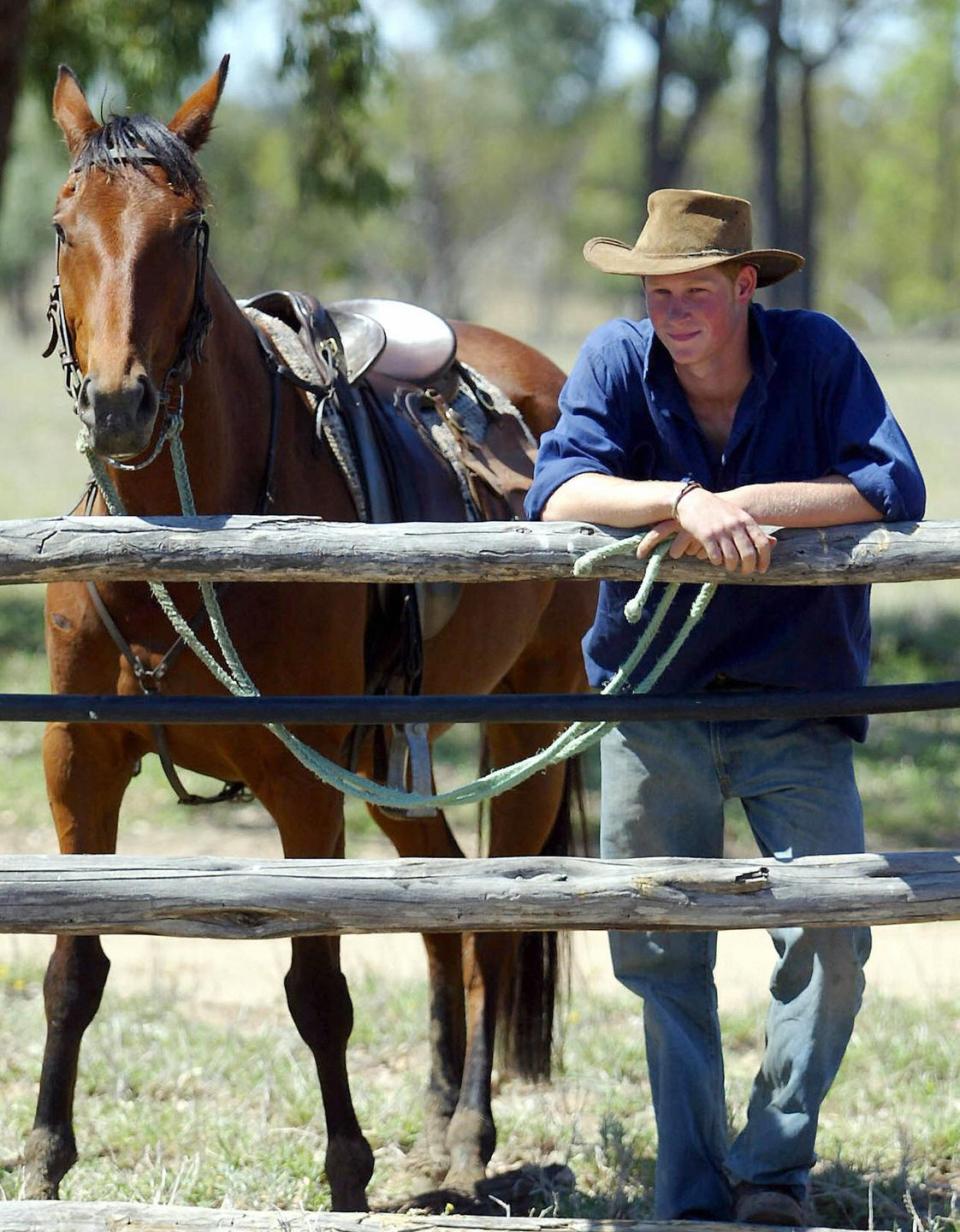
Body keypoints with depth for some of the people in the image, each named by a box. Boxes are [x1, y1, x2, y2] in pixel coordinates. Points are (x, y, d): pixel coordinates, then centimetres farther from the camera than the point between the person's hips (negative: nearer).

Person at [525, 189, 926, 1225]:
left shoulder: (817, 355, -9)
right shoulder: (618, 361, -8)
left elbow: (895, 489, -20)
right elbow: (557, 494, -23)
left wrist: (743, 503, -30)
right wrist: (685, 501, -39)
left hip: (798, 703, -1)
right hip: (652, 701, 1)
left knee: (832, 939, -11)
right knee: (658, 953, 5)